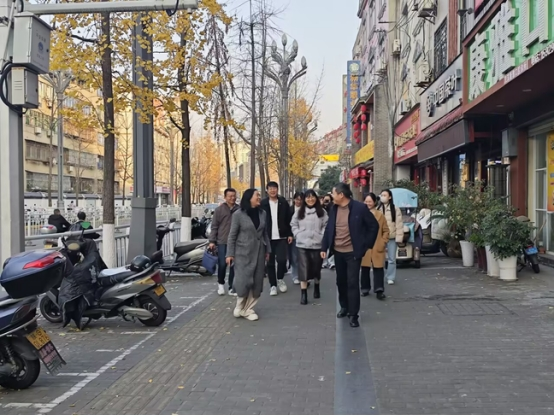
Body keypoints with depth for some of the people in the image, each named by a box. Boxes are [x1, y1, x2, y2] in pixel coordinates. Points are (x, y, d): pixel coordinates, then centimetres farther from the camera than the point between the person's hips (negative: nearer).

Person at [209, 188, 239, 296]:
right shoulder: (219, 209, 0)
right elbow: (214, 226, 0)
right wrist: (212, 241, -5)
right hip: (222, 242, -2)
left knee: (234, 266, 4)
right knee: (222, 264, -1)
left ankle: (232, 288, 13)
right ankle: (221, 283, 23)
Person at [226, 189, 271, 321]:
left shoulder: (263, 213, 6)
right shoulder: (238, 214, -6)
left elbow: (265, 233, 12)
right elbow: (232, 235, -4)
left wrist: (267, 250, 11)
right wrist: (230, 254, -7)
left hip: (259, 252, 4)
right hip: (243, 252, -4)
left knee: (256, 282, 4)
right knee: (244, 280, -6)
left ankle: (248, 308, 16)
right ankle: (240, 306, 19)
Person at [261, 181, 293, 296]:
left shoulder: (283, 202, 3)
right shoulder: (263, 203, -1)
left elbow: (289, 220, 5)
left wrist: (290, 234, -1)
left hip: (281, 237, 0)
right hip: (268, 238, 0)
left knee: (281, 259, -10)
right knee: (270, 262, 5)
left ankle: (280, 278, 17)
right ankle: (273, 285, 16)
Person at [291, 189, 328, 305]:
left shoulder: (322, 212, 2)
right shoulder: (299, 212, 8)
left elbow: (326, 225, 0)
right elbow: (293, 224, 12)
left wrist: (322, 236, -10)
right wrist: (297, 235, 0)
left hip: (317, 244, 0)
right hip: (302, 244, 0)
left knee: (316, 268, 12)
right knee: (303, 269, -4)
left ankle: (316, 288, 36)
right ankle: (303, 294, -2)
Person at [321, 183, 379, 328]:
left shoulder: (359, 208, -13)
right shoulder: (334, 209, 3)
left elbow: (374, 226, -6)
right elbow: (328, 229, 10)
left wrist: (366, 245, -5)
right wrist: (324, 247, 4)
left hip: (353, 252, -5)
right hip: (337, 252, 5)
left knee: (352, 283, -4)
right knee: (341, 281, 15)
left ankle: (353, 315, 4)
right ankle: (344, 307, 34)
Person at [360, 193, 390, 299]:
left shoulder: (380, 215, 3)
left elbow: (386, 230, 5)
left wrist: (383, 243, -5)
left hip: (377, 248, -1)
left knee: (378, 269, -5)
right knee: (365, 269, 9)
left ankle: (379, 290, -4)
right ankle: (365, 288, 20)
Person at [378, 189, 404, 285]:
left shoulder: (395, 209, -1)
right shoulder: (377, 209, 6)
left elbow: (399, 224, -3)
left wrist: (398, 238, -10)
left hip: (392, 238, -2)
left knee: (391, 259, 3)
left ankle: (390, 277, 11)